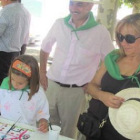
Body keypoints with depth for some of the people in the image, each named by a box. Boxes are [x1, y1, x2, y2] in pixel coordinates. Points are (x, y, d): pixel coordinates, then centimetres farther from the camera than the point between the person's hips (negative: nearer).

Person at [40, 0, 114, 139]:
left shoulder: (101, 32, -12)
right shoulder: (59, 24, -2)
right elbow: (45, 47, 14)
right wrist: (42, 73, 9)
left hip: (75, 91, -3)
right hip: (51, 85, 3)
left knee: (68, 132, 14)